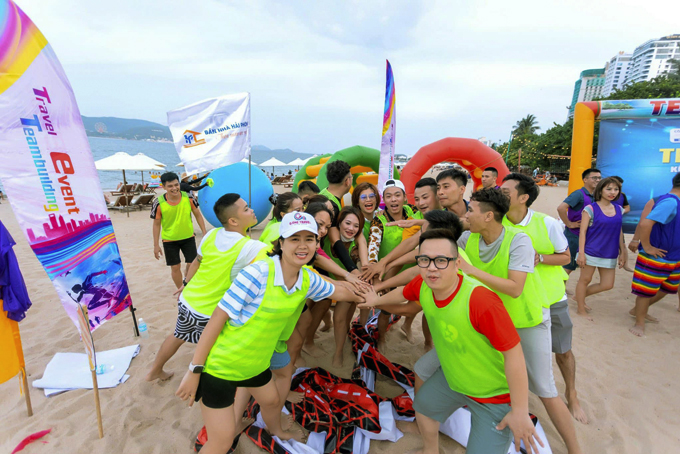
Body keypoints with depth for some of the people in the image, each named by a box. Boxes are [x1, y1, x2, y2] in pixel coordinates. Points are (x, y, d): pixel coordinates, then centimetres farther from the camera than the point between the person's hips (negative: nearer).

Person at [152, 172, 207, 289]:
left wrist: (204, 233, -1)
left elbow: (197, 215, 0)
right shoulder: (159, 203, -17)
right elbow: (156, 224, -6)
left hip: (188, 237, 1)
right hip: (169, 240, -1)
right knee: (175, 267, 9)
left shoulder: (188, 198, -14)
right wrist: (156, 245, -3)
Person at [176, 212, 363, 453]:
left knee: (272, 401, 30)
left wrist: (363, 298, 27)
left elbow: (337, 291, 12)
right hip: (220, 365, -7)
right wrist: (194, 370, -19)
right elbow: (217, 319, -24)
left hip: (256, 363, 7)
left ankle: (276, 432, 63)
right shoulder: (258, 273, -29)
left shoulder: (308, 280, -8)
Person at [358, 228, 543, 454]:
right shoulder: (422, 285, -18)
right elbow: (402, 293, 6)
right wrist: (377, 299, 25)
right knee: (423, 406, 26)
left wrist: (520, 412, -20)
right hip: (451, 378, 7)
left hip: (494, 394, -7)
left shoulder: (481, 300, -39)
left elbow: (514, 353, -30)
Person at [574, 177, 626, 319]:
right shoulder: (590, 209, -9)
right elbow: (582, 231, -11)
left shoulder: (619, 209, 7)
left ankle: (580, 296, 30)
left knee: (607, 285, 7)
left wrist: (622, 251, 11)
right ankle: (581, 309, 23)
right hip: (591, 251, -6)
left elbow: (619, 231, 13)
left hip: (610, 254, 6)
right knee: (585, 279, 7)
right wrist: (581, 253, -15)